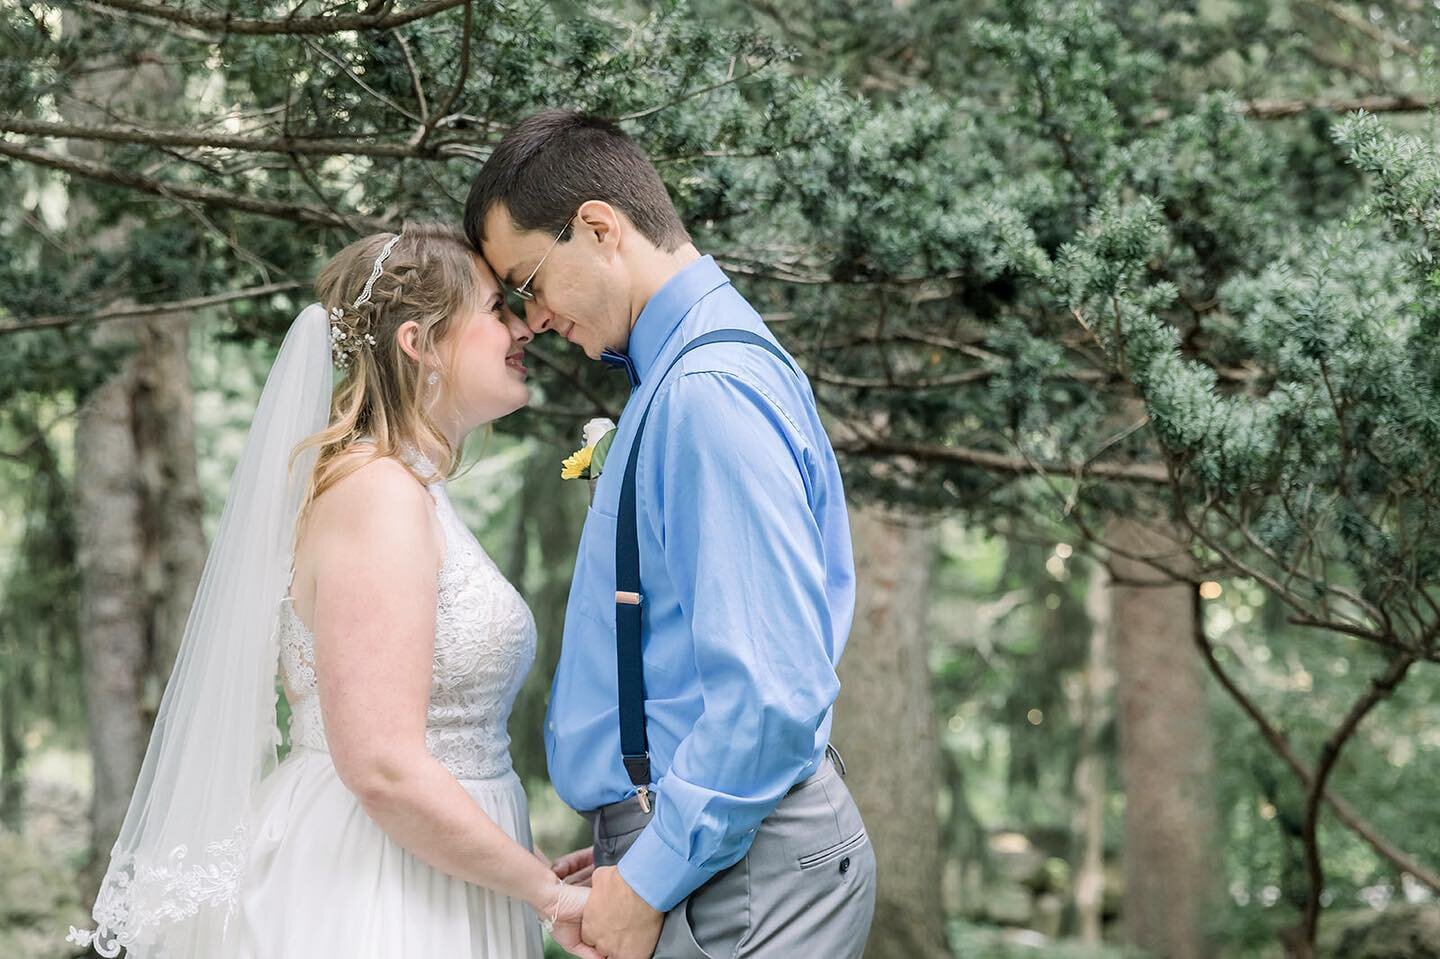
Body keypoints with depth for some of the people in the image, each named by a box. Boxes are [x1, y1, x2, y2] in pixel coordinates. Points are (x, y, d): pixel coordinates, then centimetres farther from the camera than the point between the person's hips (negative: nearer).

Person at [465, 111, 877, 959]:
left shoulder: (709, 391, -17)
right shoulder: (683, 371, 14)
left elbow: (772, 689, -24)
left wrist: (651, 881, -16)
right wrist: (638, 853, 13)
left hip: (729, 878, -9)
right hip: (689, 844, 9)